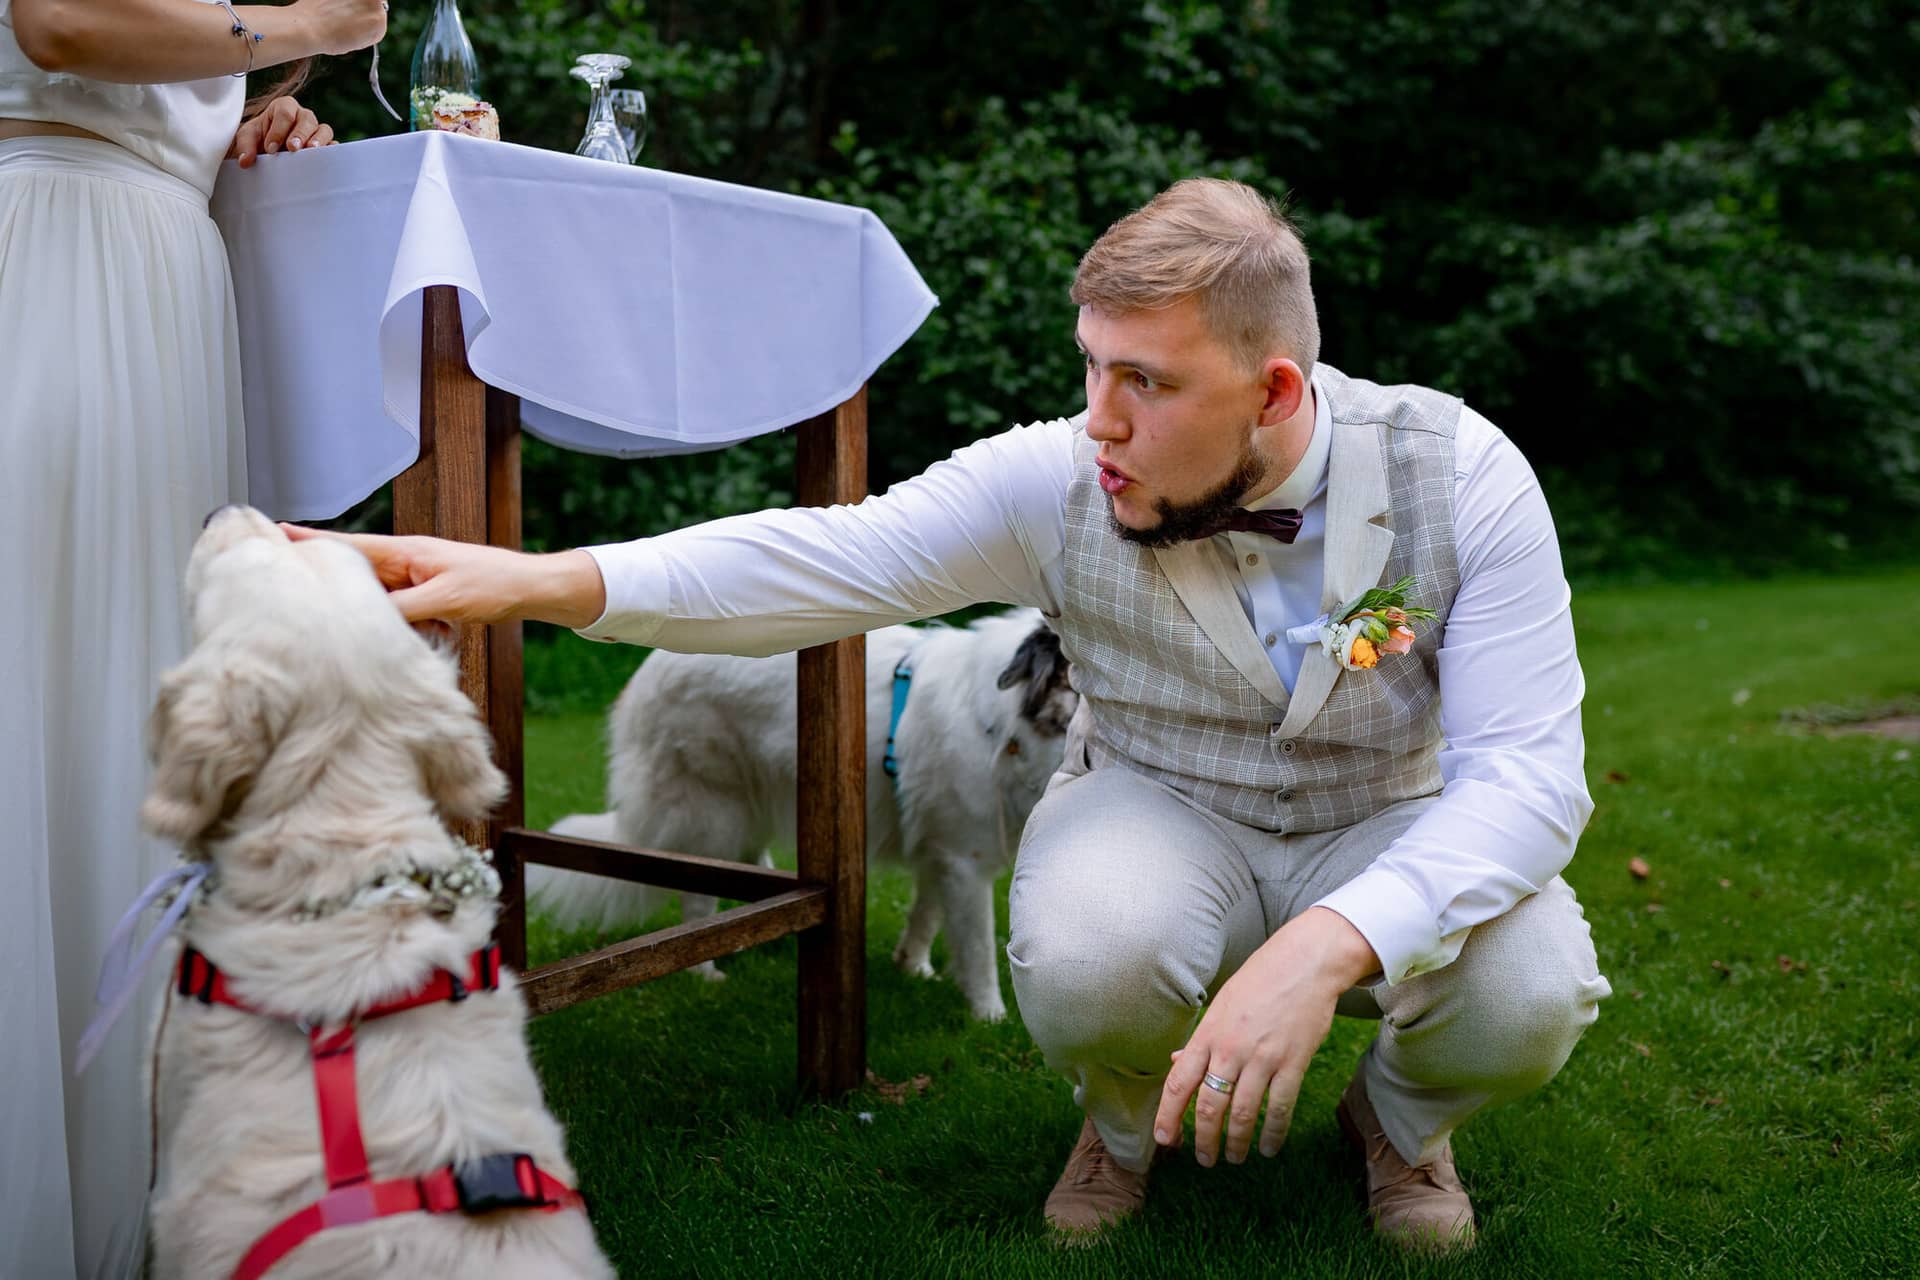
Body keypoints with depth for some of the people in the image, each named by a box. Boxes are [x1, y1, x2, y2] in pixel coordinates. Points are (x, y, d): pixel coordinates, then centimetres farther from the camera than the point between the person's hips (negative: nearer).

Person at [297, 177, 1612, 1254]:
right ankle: (1128, 1120, 5)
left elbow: (1526, 770, -27)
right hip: (1162, 808, 0)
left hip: (1393, 831, 1)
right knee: (1084, 963, -36)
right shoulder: (1054, 483, -20)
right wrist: (541, 580, -36)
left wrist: (1320, 948, -44)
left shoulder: (1462, 477, -22)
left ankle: (1403, 1116, 10)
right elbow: (825, 559, -21)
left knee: (1527, 1002, -31)